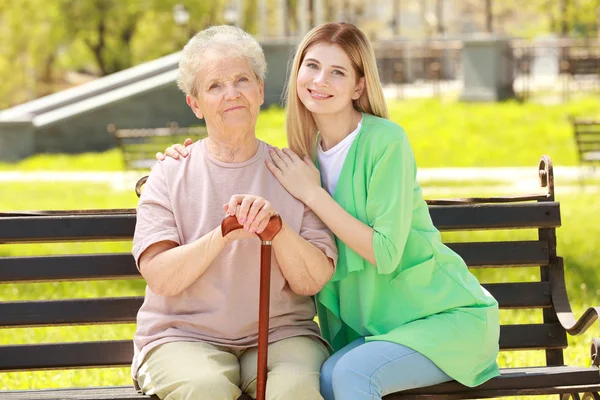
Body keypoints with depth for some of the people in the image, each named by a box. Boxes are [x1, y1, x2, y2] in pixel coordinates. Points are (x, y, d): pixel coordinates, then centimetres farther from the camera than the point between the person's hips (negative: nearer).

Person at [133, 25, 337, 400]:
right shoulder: (169, 176, 4)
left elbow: (312, 281, -1)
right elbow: (160, 278, -8)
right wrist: (224, 233, -22)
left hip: (280, 335, 1)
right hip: (185, 337, -1)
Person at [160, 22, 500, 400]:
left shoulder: (386, 141, -16)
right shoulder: (309, 149, 4)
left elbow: (386, 253, -22)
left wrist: (312, 193, -19)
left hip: (451, 316, -6)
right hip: (380, 323, 6)